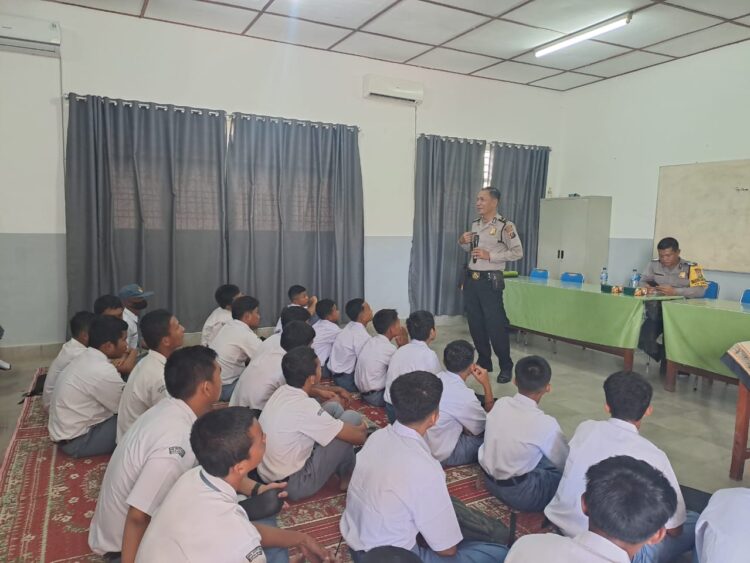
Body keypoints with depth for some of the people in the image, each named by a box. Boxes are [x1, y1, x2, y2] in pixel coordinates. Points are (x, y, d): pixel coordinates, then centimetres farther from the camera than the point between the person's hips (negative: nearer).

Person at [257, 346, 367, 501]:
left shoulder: (280, 392, -5)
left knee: (333, 407, 9)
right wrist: (362, 429, 3)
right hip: (292, 486, -8)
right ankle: (346, 477, 14)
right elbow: (357, 437, -19)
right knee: (352, 418, -7)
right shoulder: (305, 407, -28)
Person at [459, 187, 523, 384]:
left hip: (490, 281, -7)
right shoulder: (475, 224, 11)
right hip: (471, 279, 7)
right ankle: (484, 362, 26)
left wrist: (490, 255, -18)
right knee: (475, 324, 11)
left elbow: (517, 252, -13)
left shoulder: (505, 226, -10)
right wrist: (464, 242, 2)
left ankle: (506, 367, 12)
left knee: (495, 325, -4)